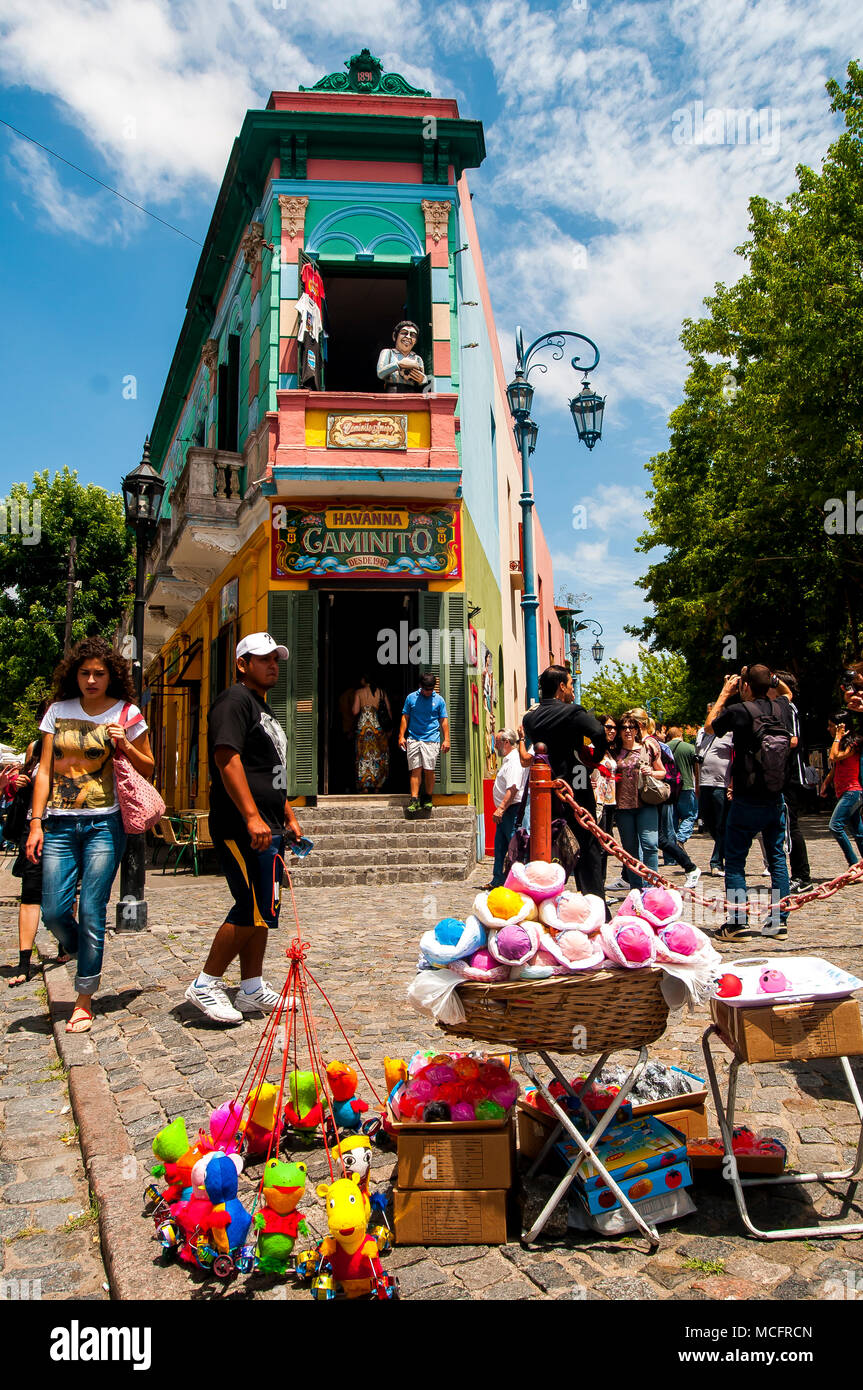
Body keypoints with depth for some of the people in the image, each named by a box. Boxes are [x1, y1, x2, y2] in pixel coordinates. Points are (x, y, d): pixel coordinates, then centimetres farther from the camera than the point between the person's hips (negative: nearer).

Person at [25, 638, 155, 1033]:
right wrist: (36, 822, 1)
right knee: (54, 911, -2)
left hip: (104, 825, -2)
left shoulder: (127, 714, 2)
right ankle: (78, 950, 33)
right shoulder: (58, 711, 9)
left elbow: (149, 769, 9)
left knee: (92, 912, -3)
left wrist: (125, 746, -10)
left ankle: (84, 1000, 10)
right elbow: (45, 770, 8)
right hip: (59, 824, 3)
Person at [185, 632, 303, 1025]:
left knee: (258, 910, 12)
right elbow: (227, 758, -21)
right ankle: (205, 984, 1)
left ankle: (252, 990, 20)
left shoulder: (262, 709, 23)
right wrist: (252, 817, -27)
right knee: (254, 909, -10)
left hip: (265, 828, 10)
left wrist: (288, 816, 26)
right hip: (242, 828, -10)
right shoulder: (234, 701, -9)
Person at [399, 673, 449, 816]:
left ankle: (428, 798, 11)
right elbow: (405, 717, 11)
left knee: (429, 770, -3)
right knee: (415, 770, -4)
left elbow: (444, 720, 10)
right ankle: (414, 799, -3)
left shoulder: (439, 700, 7)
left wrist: (446, 739, 2)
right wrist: (401, 736, 4)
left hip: (432, 740, 0)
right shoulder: (411, 698, 8)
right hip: (413, 739, 0)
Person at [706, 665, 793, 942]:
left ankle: (738, 922, 1)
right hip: (775, 801, 5)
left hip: (746, 802, -5)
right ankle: (778, 921, 13)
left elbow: (709, 726, 5)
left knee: (735, 861, 3)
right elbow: (787, 692, 28)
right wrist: (769, 678, 15)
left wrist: (725, 693, 10)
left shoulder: (739, 710, -15)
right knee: (777, 858, 12)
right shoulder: (781, 708, 1)